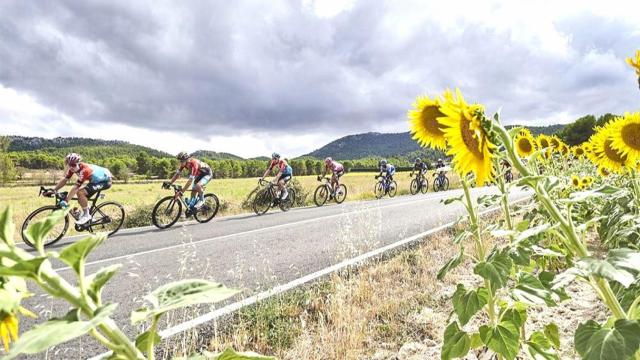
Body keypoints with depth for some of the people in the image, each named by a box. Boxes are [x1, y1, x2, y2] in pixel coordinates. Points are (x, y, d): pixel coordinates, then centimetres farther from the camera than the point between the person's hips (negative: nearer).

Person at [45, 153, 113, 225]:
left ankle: (86, 215, -6)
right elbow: (64, 180, -1)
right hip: (96, 179, 9)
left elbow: (75, 187, -31)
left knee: (80, 192, -20)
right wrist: (53, 191, -8)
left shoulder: (84, 170, -30)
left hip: (105, 181, -9)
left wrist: (65, 201, -31)